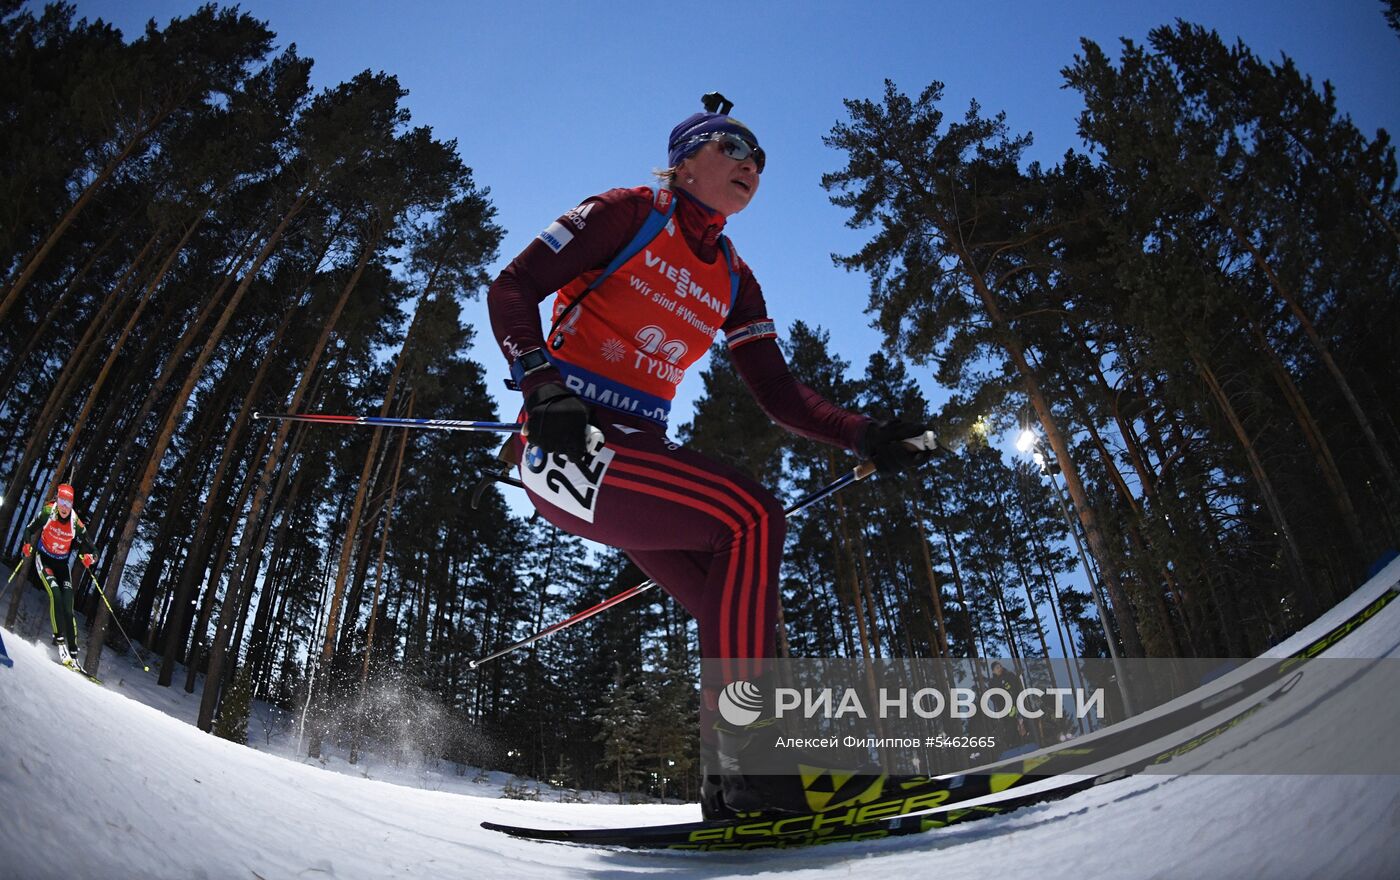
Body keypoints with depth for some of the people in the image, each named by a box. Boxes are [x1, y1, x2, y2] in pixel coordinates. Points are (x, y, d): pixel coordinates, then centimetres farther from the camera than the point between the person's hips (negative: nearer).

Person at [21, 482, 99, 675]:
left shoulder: (76, 524, -15)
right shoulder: (47, 512, -16)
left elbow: (92, 551, -9)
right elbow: (30, 529, 0)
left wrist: (90, 558, -30)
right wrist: (28, 544, -18)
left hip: (63, 564, 1)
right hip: (44, 560, -1)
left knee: (68, 608, -7)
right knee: (55, 594, -27)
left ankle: (74, 653, -6)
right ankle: (59, 638, -19)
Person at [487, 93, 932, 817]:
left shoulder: (734, 282, 17)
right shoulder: (627, 213, 1)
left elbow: (779, 394, 12)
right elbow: (511, 288, -4)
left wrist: (862, 435, -4)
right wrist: (543, 387, -20)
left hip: (635, 452, 7)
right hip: (566, 441, -7)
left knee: (739, 607, -5)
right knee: (753, 515, -24)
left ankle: (726, 787, 3)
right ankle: (748, 761, -22)